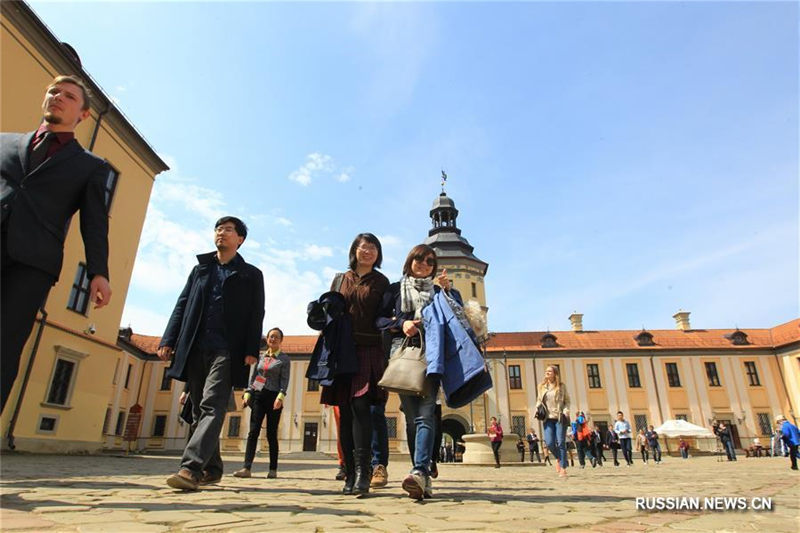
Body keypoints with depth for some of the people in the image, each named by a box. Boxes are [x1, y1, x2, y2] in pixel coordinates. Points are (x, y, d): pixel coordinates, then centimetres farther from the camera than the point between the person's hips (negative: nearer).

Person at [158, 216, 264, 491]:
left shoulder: (251, 275, 9)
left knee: (211, 407, -16)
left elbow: (256, 315, 1)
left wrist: (252, 350, -10)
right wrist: (169, 340, 3)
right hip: (194, 349, 5)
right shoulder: (200, 269, 21)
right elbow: (182, 305, 15)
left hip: (226, 350, -4)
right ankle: (212, 469, 17)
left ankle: (191, 468, -20)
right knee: (199, 410, 7)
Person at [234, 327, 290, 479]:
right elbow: (254, 376, 15)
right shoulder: (261, 357, 14)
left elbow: (285, 380, -6)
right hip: (258, 396, 4)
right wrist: (247, 393, 4)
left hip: (273, 397, -3)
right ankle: (247, 468, -6)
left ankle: (273, 469, 8)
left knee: (271, 434, -1)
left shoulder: (284, 359, 2)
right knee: (253, 432, -5)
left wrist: (280, 396, -18)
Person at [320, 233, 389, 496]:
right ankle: (350, 474, 6)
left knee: (360, 406, -15)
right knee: (345, 412, 1)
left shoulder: (381, 282, 11)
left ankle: (362, 472, -14)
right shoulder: (339, 280, 17)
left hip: (369, 351, -2)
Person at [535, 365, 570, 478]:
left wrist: (566, 411, -11)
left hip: (560, 418, -2)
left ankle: (563, 469, 4)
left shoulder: (561, 386, 1)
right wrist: (537, 408, 0)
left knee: (561, 443, -5)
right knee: (549, 443, -6)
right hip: (548, 418, 3)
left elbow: (567, 401, 6)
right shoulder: (542, 386, 9)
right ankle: (558, 458, 26)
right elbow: (539, 400, 19)